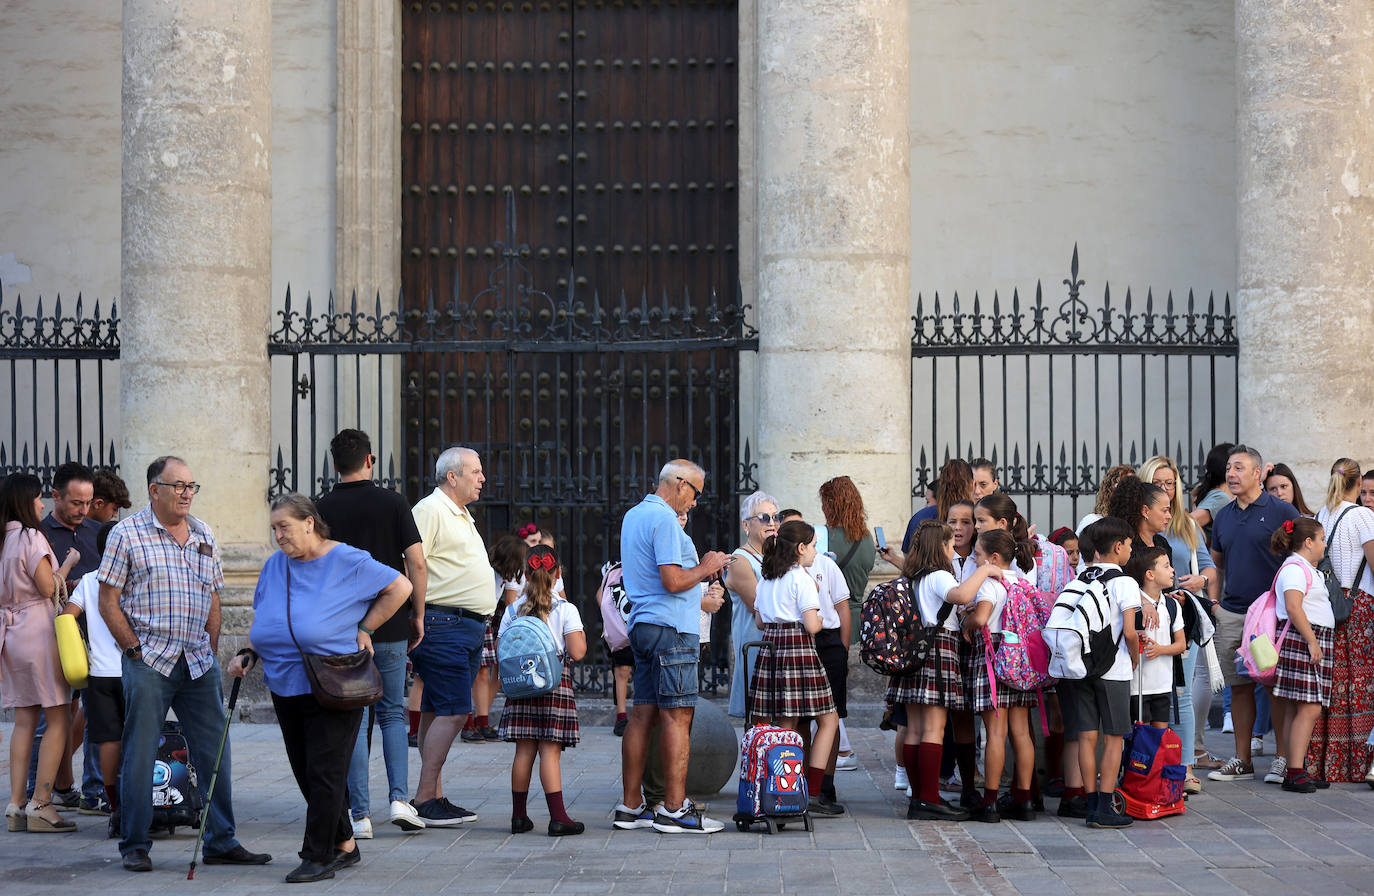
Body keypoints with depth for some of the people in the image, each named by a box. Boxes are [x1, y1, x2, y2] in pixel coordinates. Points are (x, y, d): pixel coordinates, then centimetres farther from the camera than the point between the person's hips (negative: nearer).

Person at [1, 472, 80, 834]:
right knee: (58, 719, -3)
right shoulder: (31, 538, -11)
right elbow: (48, 588, -12)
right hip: (39, 630, -8)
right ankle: (40, 804, -8)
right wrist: (68, 564, 3)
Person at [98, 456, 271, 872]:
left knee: (215, 753, 5)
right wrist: (135, 650, -8)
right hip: (148, 662, -5)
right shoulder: (127, 534, -2)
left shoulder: (204, 537, 13)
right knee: (139, 755, -1)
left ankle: (221, 842, 13)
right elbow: (108, 603, -3)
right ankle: (135, 846, 8)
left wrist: (211, 655, 9)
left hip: (198, 663, 5)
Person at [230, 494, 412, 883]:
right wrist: (248, 654, 3)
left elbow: (400, 587, -2)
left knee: (325, 771, -7)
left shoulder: (347, 562, -7)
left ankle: (318, 857, -2)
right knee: (305, 773, 8)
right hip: (285, 687, 7)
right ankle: (345, 845, 21)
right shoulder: (274, 566, 11)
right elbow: (262, 619, 20)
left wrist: (364, 629, -4)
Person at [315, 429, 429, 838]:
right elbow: (417, 563, -6)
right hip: (390, 626, 0)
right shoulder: (392, 503, -2)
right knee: (392, 713, 14)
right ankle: (399, 799, -1)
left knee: (354, 721, 4)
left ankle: (360, 815, 1)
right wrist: (417, 615, 5)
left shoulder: (321, 510, -1)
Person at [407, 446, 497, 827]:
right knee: (453, 712, -14)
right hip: (443, 623, -10)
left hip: (470, 625, 10)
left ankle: (435, 798, 11)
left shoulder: (461, 516, 23)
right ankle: (425, 800, -11)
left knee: (437, 713, 10)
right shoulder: (430, 510, -9)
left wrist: (486, 619, 23)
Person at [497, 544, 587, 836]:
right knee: (550, 751, -5)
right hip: (556, 684, -3)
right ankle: (558, 817, -7)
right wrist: (581, 635, 9)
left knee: (524, 751, 8)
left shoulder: (512, 610, 5)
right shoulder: (566, 610, -5)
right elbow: (577, 652, -10)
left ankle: (519, 816, 12)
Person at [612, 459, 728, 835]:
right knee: (677, 716, -8)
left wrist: (701, 569, 20)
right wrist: (705, 568, -3)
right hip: (670, 626, -10)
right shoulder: (664, 520, -13)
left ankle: (631, 807, 10)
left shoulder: (633, 515, 19)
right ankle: (674, 809, -9)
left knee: (643, 714, 9)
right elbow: (673, 581, -19)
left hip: (643, 624, 10)